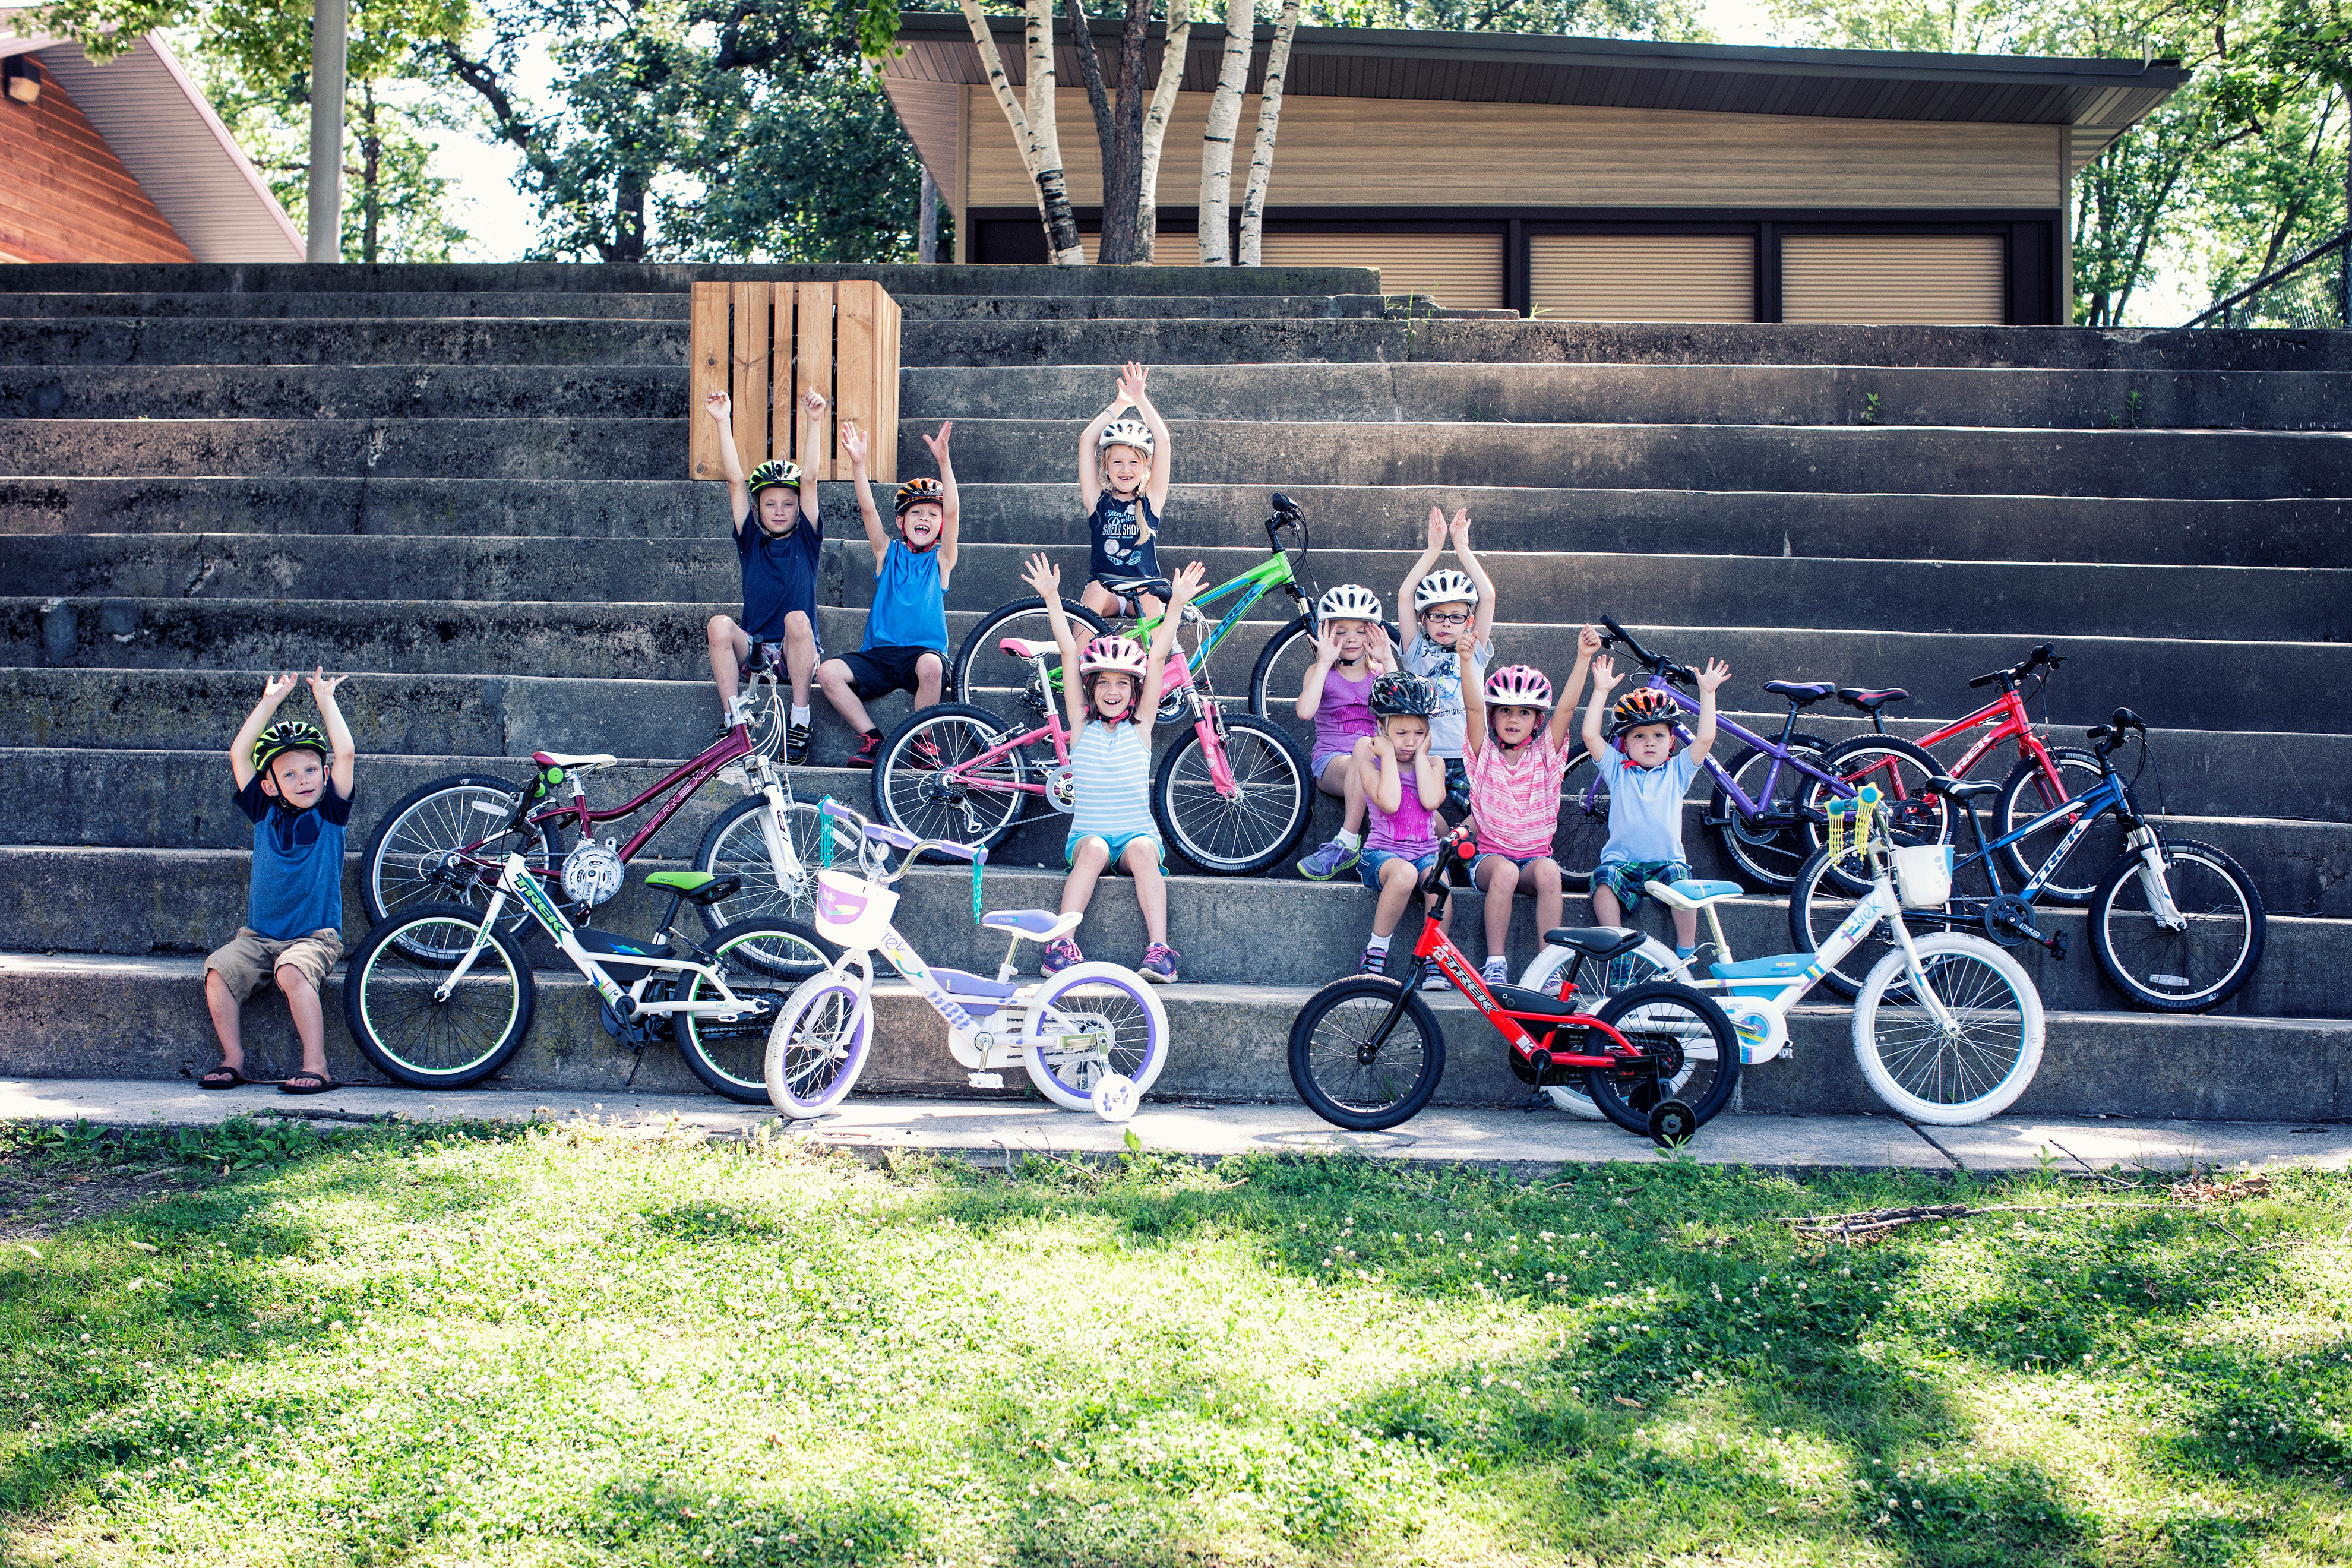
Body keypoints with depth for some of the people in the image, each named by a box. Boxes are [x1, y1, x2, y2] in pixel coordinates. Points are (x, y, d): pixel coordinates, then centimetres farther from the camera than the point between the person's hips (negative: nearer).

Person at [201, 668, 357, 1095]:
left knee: (292, 971, -33)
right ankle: (233, 1060, -10)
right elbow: (239, 753, 2)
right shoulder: (265, 813, 8)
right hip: (258, 936, 4)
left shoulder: (330, 814, 1)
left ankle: (315, 1066, -28)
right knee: (219, 970, -21)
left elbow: (345, 754, -10)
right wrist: (271, 701, 2)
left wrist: (325, 700, -2)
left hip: (315, 936, -4)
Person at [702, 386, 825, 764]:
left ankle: (799, 719, -28)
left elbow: (809, 480, -6)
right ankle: (732, 719, -27)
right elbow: (736, 481, 0)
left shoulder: (805, 540, 5)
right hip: (752, 649, 2)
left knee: (797, 619, -34)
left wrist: (813, 422, -17)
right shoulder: (751, 541, 9)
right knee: (720, 624, -28)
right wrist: (724, 422, -7)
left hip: (798, 654, -2)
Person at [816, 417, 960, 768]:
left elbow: (952, 512, -7)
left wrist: (943, 461, -21)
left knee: (931, 664, -37)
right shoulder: (888, 553, 13)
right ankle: (873, 740, -11)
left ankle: (922, 742, -16)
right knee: (827, 672, -20)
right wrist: (858, 464, -16)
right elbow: (868, 510, 0)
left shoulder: (941, 559, 8)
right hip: (877, 655, 3)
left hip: (923, 652, -3)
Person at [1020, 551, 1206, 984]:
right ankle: (1062, 945, -38)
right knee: (1094, 849, -33)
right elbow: (1069, 655, -1)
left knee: (1142, 850, -32)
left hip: (1138, 832, 0)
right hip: (1087, 832, 0)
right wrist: (1051, 598, -5)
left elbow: (1158, 658, -2)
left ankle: (1160, 949, -39)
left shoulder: (1140, 727, 6)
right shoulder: (1082, 725, 6)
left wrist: (1177, 603, -7)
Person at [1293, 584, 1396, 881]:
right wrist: (1325, 662, -14)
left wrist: (1388, 661, -11)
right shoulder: (1320, 672, 8)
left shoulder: (1380, 671, 13)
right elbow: (1305, 711, -16)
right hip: (1331, 760, -2)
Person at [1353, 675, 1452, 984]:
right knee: (1404, 873, -37)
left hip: (1425, 851, 2)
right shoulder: (1372, 763, -1)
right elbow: (1389, 803, -21)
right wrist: (1389, 755, -12)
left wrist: (1421, 754, -6)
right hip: (1382, 852, -2)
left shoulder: (1433, 763, 8)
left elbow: (1431, 800, -14)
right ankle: (1376, 949, -21)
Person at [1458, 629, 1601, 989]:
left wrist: (1584, 657, -20)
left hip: (1536, 855, 1)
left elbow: (1566, 707, -8)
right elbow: (1474, 707, -14)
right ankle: (1495, 962, -25)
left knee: (1548, 871, -33)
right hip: (1490, 855, -1)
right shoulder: (1485, 753, 2)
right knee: (1505, 871, -35)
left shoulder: (1545, 753, 5)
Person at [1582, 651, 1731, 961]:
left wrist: (1707, 692, -3)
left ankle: (1686, 954, -18)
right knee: (1604, 879, -32)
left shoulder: (1676, 771, 12)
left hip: (1666, 862, 0)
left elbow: (1705, 739, 0)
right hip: (1621, 860, 0)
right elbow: (1590, 736, -2)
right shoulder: (1617, 770, 10)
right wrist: (1601, 691, -4)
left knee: (1679, 878, -32)